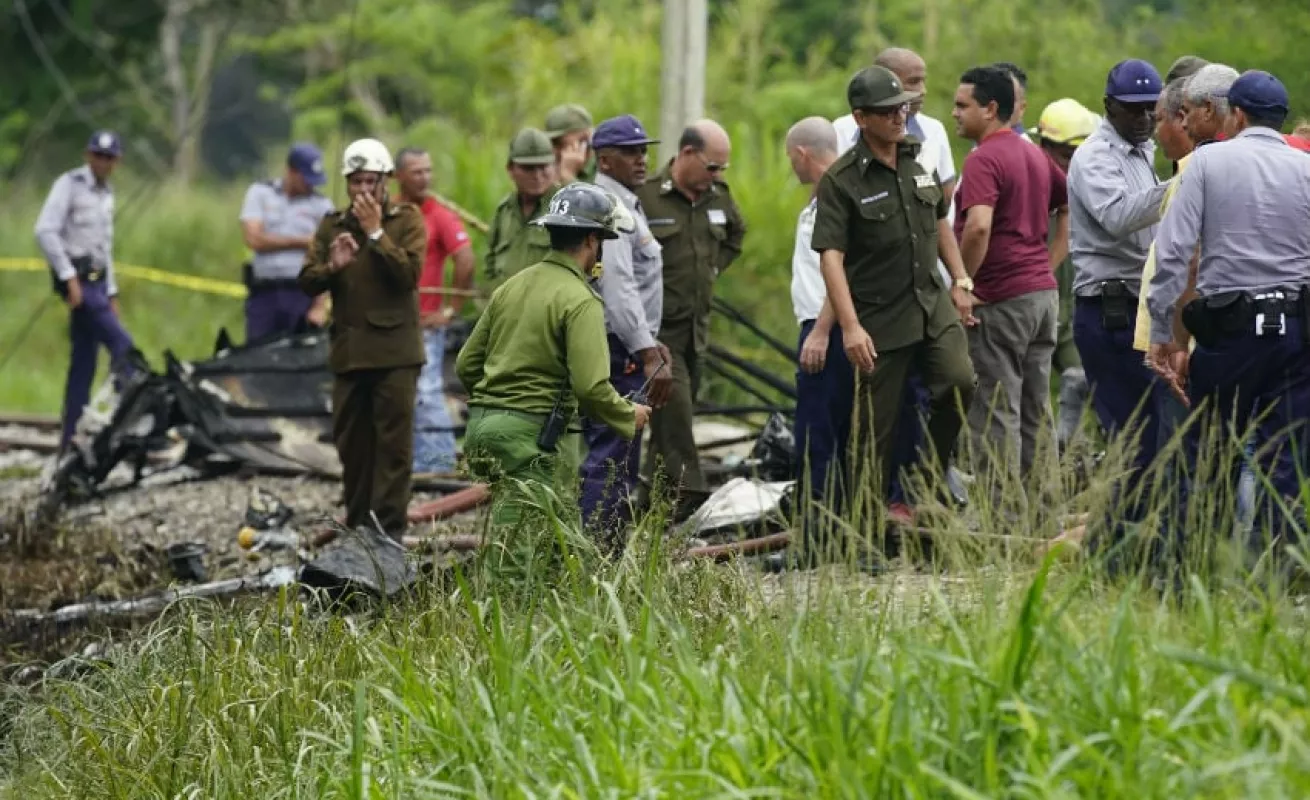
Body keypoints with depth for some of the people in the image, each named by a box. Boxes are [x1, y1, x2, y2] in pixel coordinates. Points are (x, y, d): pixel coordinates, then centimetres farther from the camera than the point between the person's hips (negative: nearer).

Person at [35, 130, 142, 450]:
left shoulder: (105, 194, 20)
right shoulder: (69, 184, -5)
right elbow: (45, 231, -15)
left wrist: (111, 292, 21)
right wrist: (68, 277, -19)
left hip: (97, 281, 8)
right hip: (77, 280, -8)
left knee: (84, 362, 5)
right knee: (121, 343, -19)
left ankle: (71, 440, 5)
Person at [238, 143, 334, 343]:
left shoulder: (322, 205, 6)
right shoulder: (260, 193, 8)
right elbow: (253, 239, -4)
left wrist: (320, 306, -10)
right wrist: (301, 242, -1)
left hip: (303, 294, 0)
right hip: (264, 294, 0)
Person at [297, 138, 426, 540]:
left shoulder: (407, 220, 1)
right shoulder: (332, 225, 12)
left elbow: (409, 273, -13)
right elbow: (307, 281, 6)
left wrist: (376, 233, -16)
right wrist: (332, 267, -14)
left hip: (394, 351, -4)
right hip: (348, 351, 4)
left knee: (393, 442, -8)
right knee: (351, 443, 8)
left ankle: (389, 528, -8)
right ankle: (357, 526, 15)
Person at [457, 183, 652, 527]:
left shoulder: (511, 287, 13)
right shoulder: (580, 300, -11)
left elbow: (467, 364, 16)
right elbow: (591, 386, -19)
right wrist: (629, 415, 0)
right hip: (529, 432, -9)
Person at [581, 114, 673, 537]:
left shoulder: (626, 206, 20)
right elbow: (618, 288, -23)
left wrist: (652, 343, 23)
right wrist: (648, 354, -26)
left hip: (628, 347, 11)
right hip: (619, 352, -11)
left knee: (615, 461, 13)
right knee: (611, 460, -12)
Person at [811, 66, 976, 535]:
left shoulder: (917, 160, 9)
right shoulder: (841, 180, -10)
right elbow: (830, 255, -16)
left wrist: (960, 281, 17)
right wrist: (850, 327, -23)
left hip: (931, 303, 5)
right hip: (879, 318, -5)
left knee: (959, 382, -16)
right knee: (875, 427, -1)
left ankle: (930, 475, 7)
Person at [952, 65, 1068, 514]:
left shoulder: (984, 160, -15)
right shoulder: (1035, 156, 15)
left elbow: (978, 227, -28)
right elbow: (1071, 207, 21)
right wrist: (1049, 265, 16)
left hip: (1001, 299, -9)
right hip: (1043, 293, 9)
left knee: (996, 413, -5)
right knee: (1037, 411, 13)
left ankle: (1003, 514, -5)